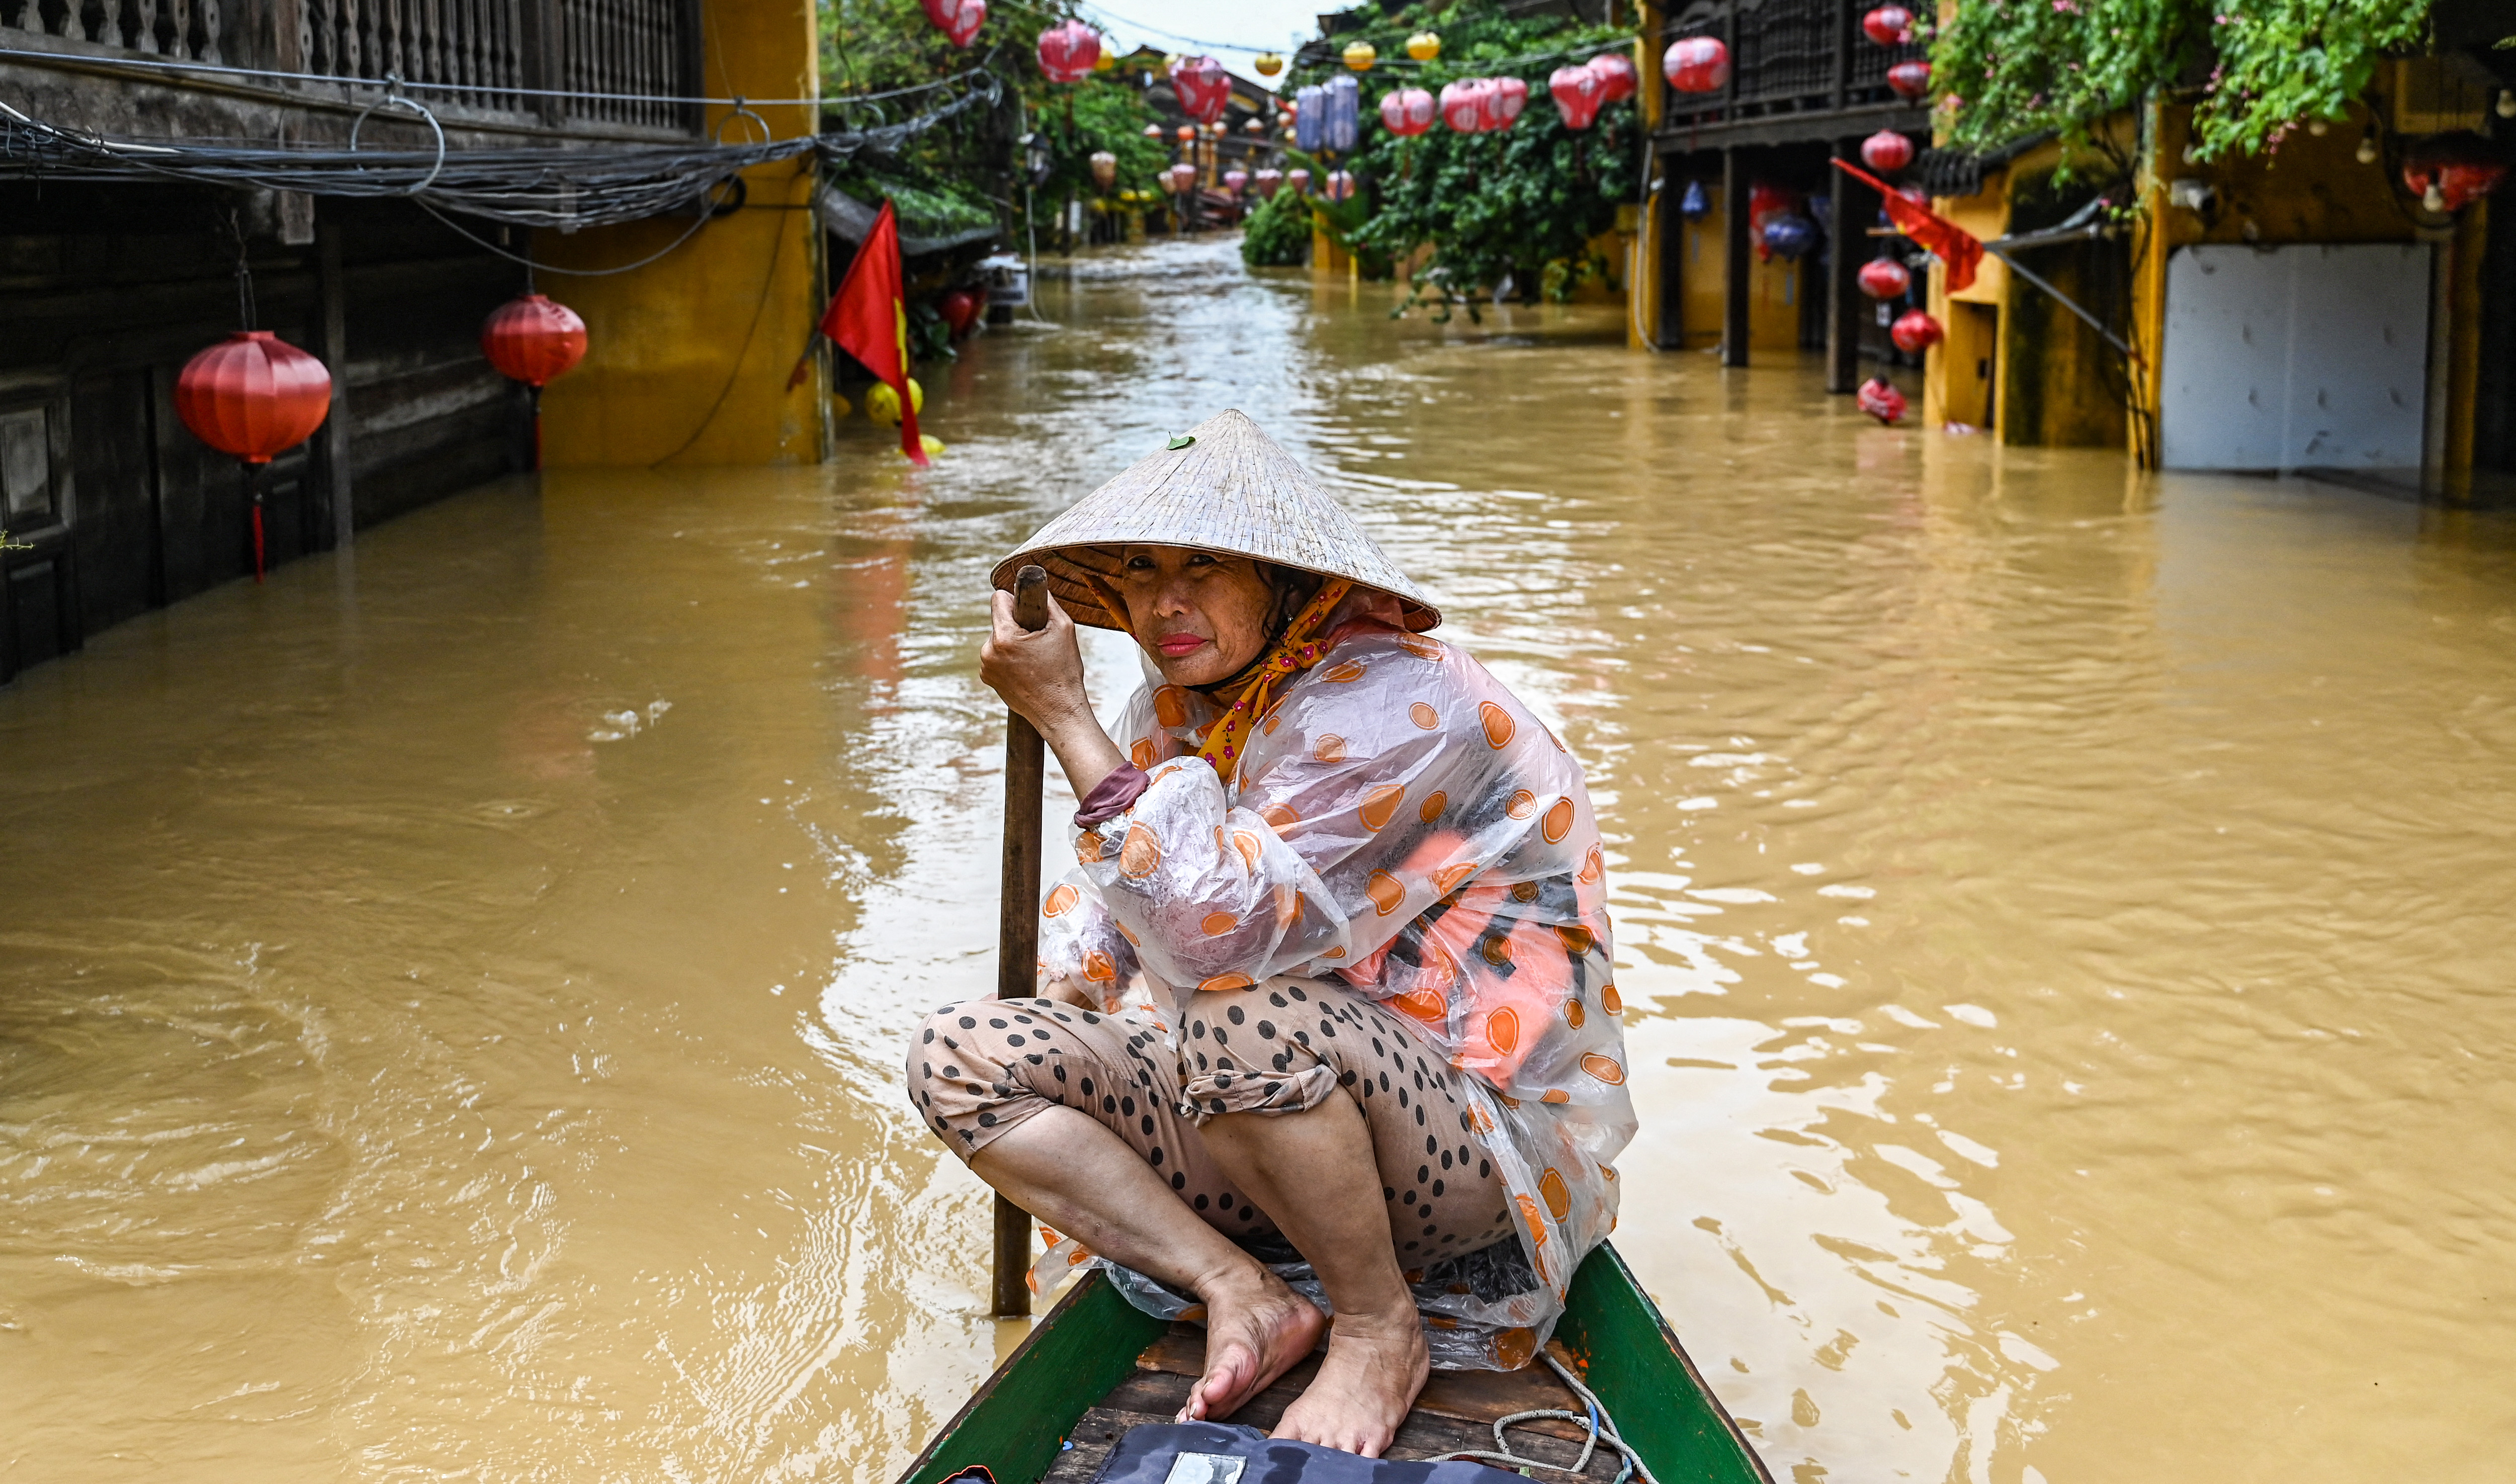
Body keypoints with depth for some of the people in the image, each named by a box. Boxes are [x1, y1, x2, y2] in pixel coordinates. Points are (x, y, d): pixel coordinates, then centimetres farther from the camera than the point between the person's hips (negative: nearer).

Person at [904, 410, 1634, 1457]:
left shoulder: (1391, 703, -20)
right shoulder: (1176, 709, 6)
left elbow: (1215, 932, -30)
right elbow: (1106, 915, 21)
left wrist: (1063, 716, -25)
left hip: (1480, 1151, -8)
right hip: (1269, 1098, 8)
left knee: (1244, 1020, -39)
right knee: (954, 1054, -3)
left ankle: (1381, 1330, -12)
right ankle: (1243, 1292, -10)